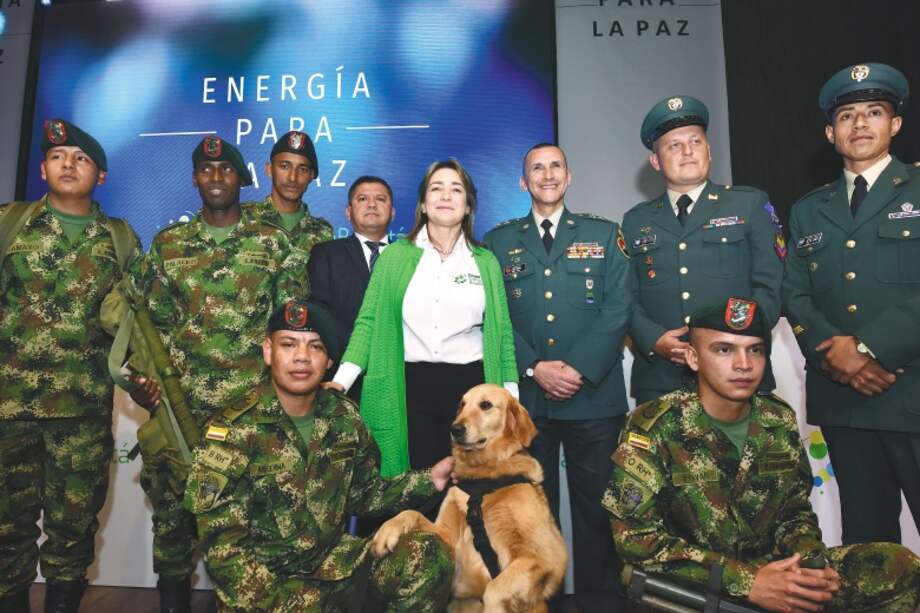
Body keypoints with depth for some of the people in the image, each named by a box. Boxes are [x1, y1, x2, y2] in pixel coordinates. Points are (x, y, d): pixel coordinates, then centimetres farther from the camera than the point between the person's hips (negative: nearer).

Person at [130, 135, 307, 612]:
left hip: (252, 403, -2)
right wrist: (141, 375, -1)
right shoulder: (168, 243, 10)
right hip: (177, 402, 3)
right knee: (170, 501, 12)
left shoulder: (274, 243, 2)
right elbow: (148, 319, 11)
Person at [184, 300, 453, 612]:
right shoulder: (231, 432, -14)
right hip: (266, 579, -4)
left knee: (429, 557, -14)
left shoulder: (344, 416, -1)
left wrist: (428, 480, -2)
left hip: (335, 559, 4)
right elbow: (224, 550, -14)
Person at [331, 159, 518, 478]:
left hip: (471, 385, 1)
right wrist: (340, 381, -11)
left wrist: (511, 398, 4)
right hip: (411, 387, -1)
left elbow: (502, 331, 9)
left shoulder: (486, 261, 7)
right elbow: (368, 321, 1)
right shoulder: (395, 256, 4)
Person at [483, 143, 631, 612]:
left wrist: (579, 369, -12)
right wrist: (534, 368, -11)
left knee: (596, 506, 7)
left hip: (594, 395, 0)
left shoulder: (604, 234, 9)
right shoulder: (499, 241, 11)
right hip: (524, 398, 1)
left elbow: (617, 310, -1)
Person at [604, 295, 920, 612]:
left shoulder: (780, 422, 2)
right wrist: (745, 582, -23)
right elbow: (635, 536, -19)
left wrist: (811, 561, -10)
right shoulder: (654, 426, -16)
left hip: (768, 571, 6)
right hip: (687, 585, -6)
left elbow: (794, 511, 13)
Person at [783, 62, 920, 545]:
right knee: (865, 533, 14)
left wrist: (868, 347, -16)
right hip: (841, 398, 3)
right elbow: (794, 295, 7)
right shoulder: (808, 211, 15)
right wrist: (835, 351, -9)